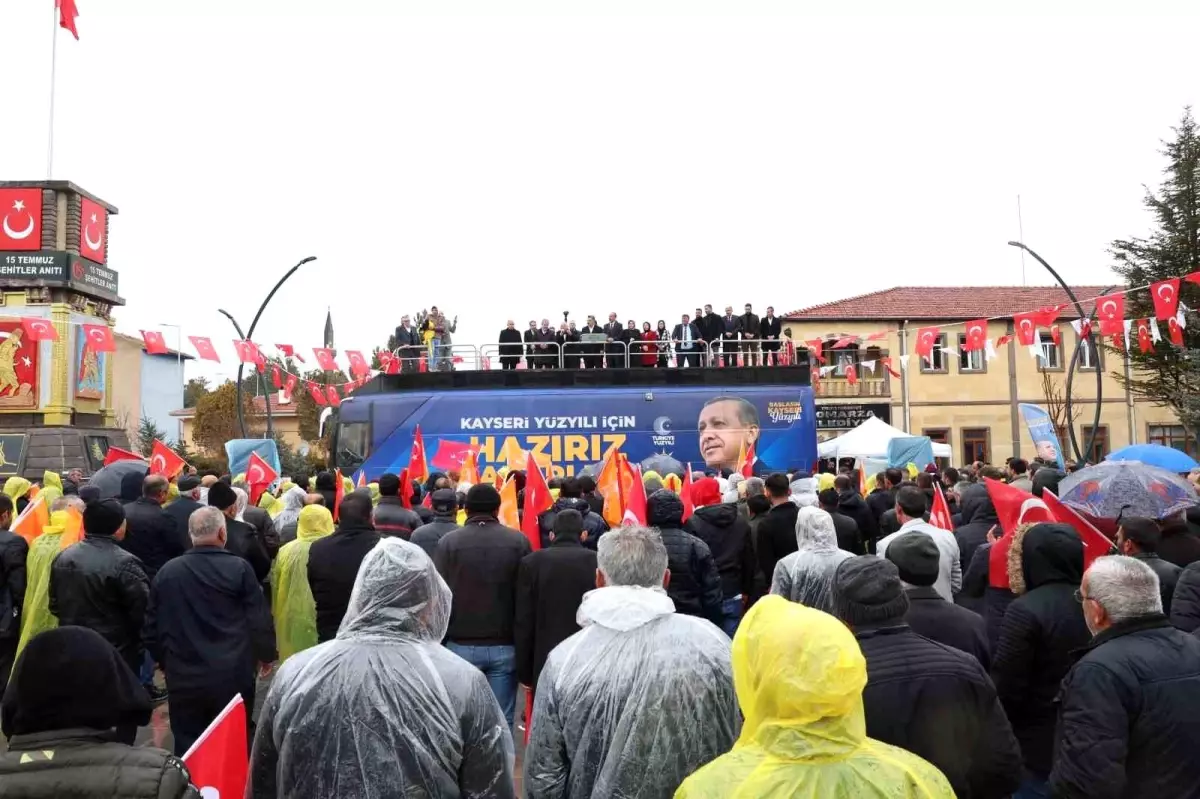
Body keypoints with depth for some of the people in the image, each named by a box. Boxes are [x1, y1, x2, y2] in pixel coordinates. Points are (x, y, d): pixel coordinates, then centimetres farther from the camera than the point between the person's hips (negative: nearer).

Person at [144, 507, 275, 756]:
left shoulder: (166, 572, 0)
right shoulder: (239, 568, -11)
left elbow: (152, 626, 9)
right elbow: (259, 619, -7)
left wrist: (164, 661, 24)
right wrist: (266, 654, 10)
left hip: (183, 678, 3)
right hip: (232, 677, -2)